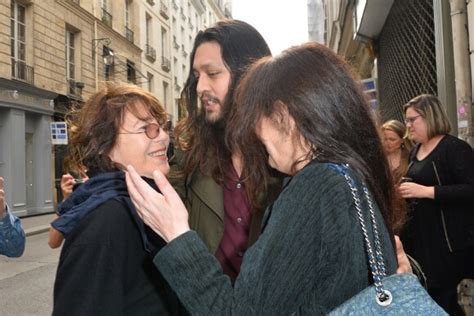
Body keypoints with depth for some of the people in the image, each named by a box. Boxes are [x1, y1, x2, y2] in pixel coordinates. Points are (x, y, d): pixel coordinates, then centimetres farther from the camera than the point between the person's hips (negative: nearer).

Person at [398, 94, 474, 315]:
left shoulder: (455, 148, -13)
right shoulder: (416, 151, 12)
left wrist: (426, 191, -26)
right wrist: (403, 190, 8)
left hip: (448, 239, -7)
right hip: (419, 235, 8)